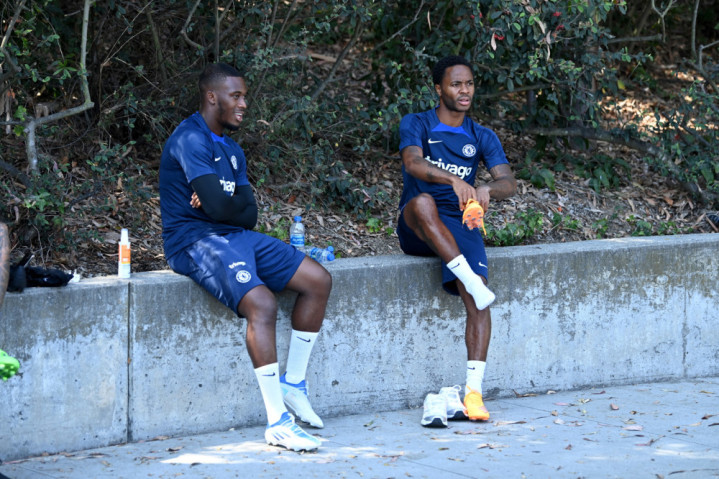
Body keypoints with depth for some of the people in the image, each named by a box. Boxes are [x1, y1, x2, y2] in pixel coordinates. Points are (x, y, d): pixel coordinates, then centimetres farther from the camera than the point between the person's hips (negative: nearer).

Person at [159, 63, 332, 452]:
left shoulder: (231, 149, 20)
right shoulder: (191, 140, -11)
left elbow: (249, 214, 8)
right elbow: (218, 205, -21)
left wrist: (223, 201, -12)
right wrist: (237, 202, 1)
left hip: (235, 236, 10)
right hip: (195, 241, -10)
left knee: (318, 280, 1)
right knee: (262, 303, -31)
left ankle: (293, 383, 10)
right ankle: (277, 423, -31)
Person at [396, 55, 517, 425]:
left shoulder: (482, 138, 14)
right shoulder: (416, 125, 5)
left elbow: (509, 182, -2)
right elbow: (413, 163, -18)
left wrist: (488, 190, -29)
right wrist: (454, 180, -38)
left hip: (460, 227, 2)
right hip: (416, 229, -2)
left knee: (476, 302, -23)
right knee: (423, 203, -39)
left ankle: (473, 390, -29)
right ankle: (471, 279, -46)